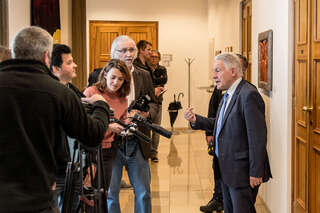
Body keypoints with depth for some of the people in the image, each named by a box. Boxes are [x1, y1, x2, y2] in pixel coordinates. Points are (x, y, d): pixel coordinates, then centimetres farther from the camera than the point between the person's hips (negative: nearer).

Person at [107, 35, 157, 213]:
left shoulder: (144, 76, 10)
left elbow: (153, 103, 14)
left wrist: (146, 112, -9)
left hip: (137, 144, 3)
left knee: (143, 193, 11)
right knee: (110, 193, 7)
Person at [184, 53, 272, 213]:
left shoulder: (248, 95, -19)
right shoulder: (227, 95, 12)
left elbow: (257, 137, -22)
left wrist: (255, 173, -22)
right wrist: (196, 120, 4)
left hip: (243, 172, -9)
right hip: (227, 170, 9)